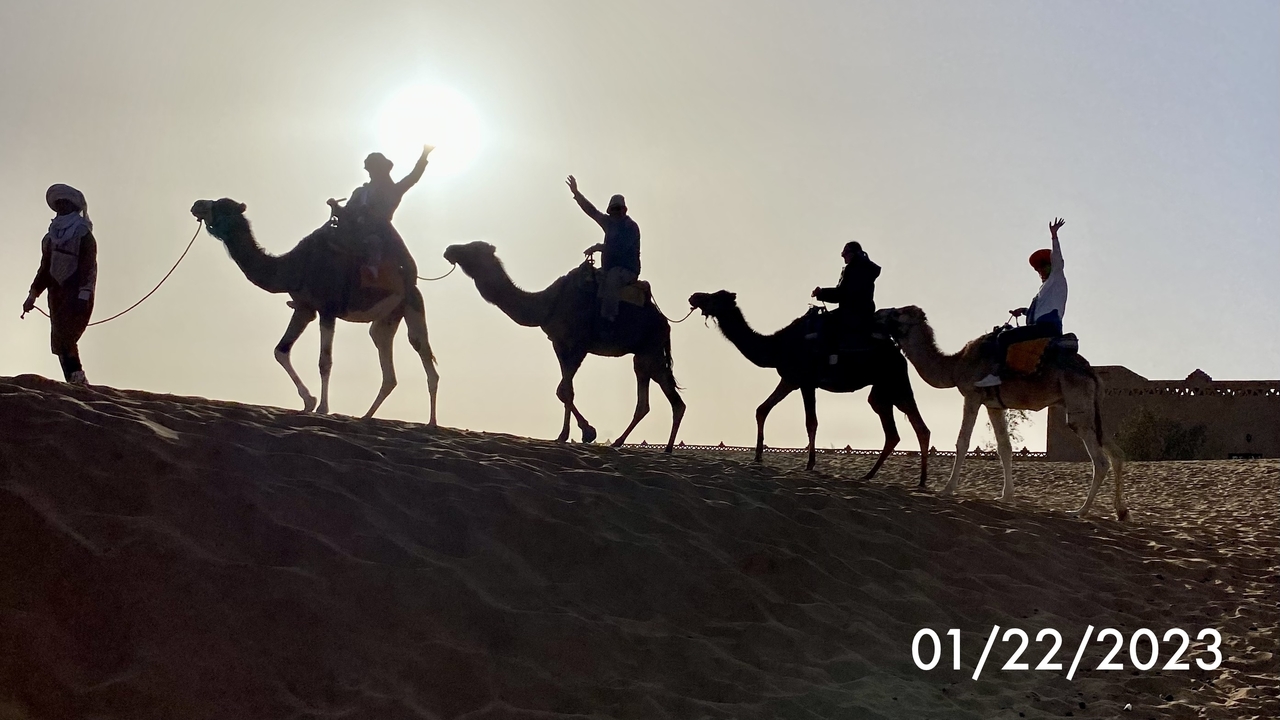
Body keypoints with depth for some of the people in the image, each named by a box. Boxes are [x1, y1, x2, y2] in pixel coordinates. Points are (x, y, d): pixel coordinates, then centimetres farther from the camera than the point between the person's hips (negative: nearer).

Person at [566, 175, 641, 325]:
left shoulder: (631, 227, -11)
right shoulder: (610, 222, 12)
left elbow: (619, 248, -22)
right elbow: (592, 211, 18)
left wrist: (598, 247, -15)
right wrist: (576, 193, 15)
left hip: (627, 269, -9)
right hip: (610, 268, 9)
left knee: (612, 278, -37)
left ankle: (608, 318, -41)